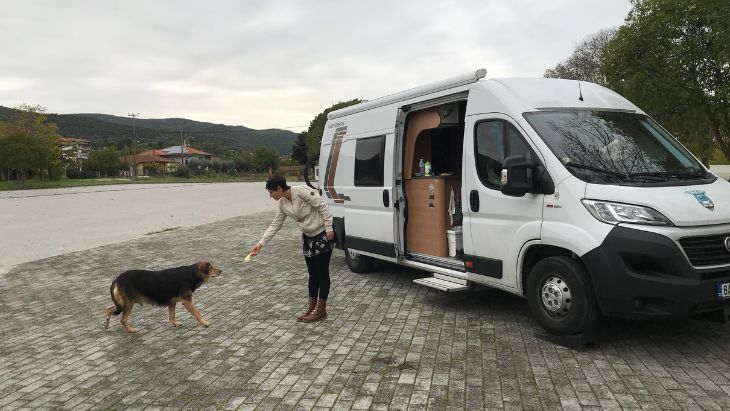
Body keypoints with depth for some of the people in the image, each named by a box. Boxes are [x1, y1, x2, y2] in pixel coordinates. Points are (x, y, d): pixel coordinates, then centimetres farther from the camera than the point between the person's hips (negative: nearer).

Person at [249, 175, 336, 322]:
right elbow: (275, 225, 6)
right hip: (308, 237, 8)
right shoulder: (282, 204, 1)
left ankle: (321, 310, 10)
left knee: (322, 272, 1)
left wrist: (329, 228, -22)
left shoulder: (301, 191, -23)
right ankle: (311, 307, 22)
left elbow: (323, 206, -21)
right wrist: (261, 243, 1)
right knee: (312, 273, 13)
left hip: (323, 235, -7)